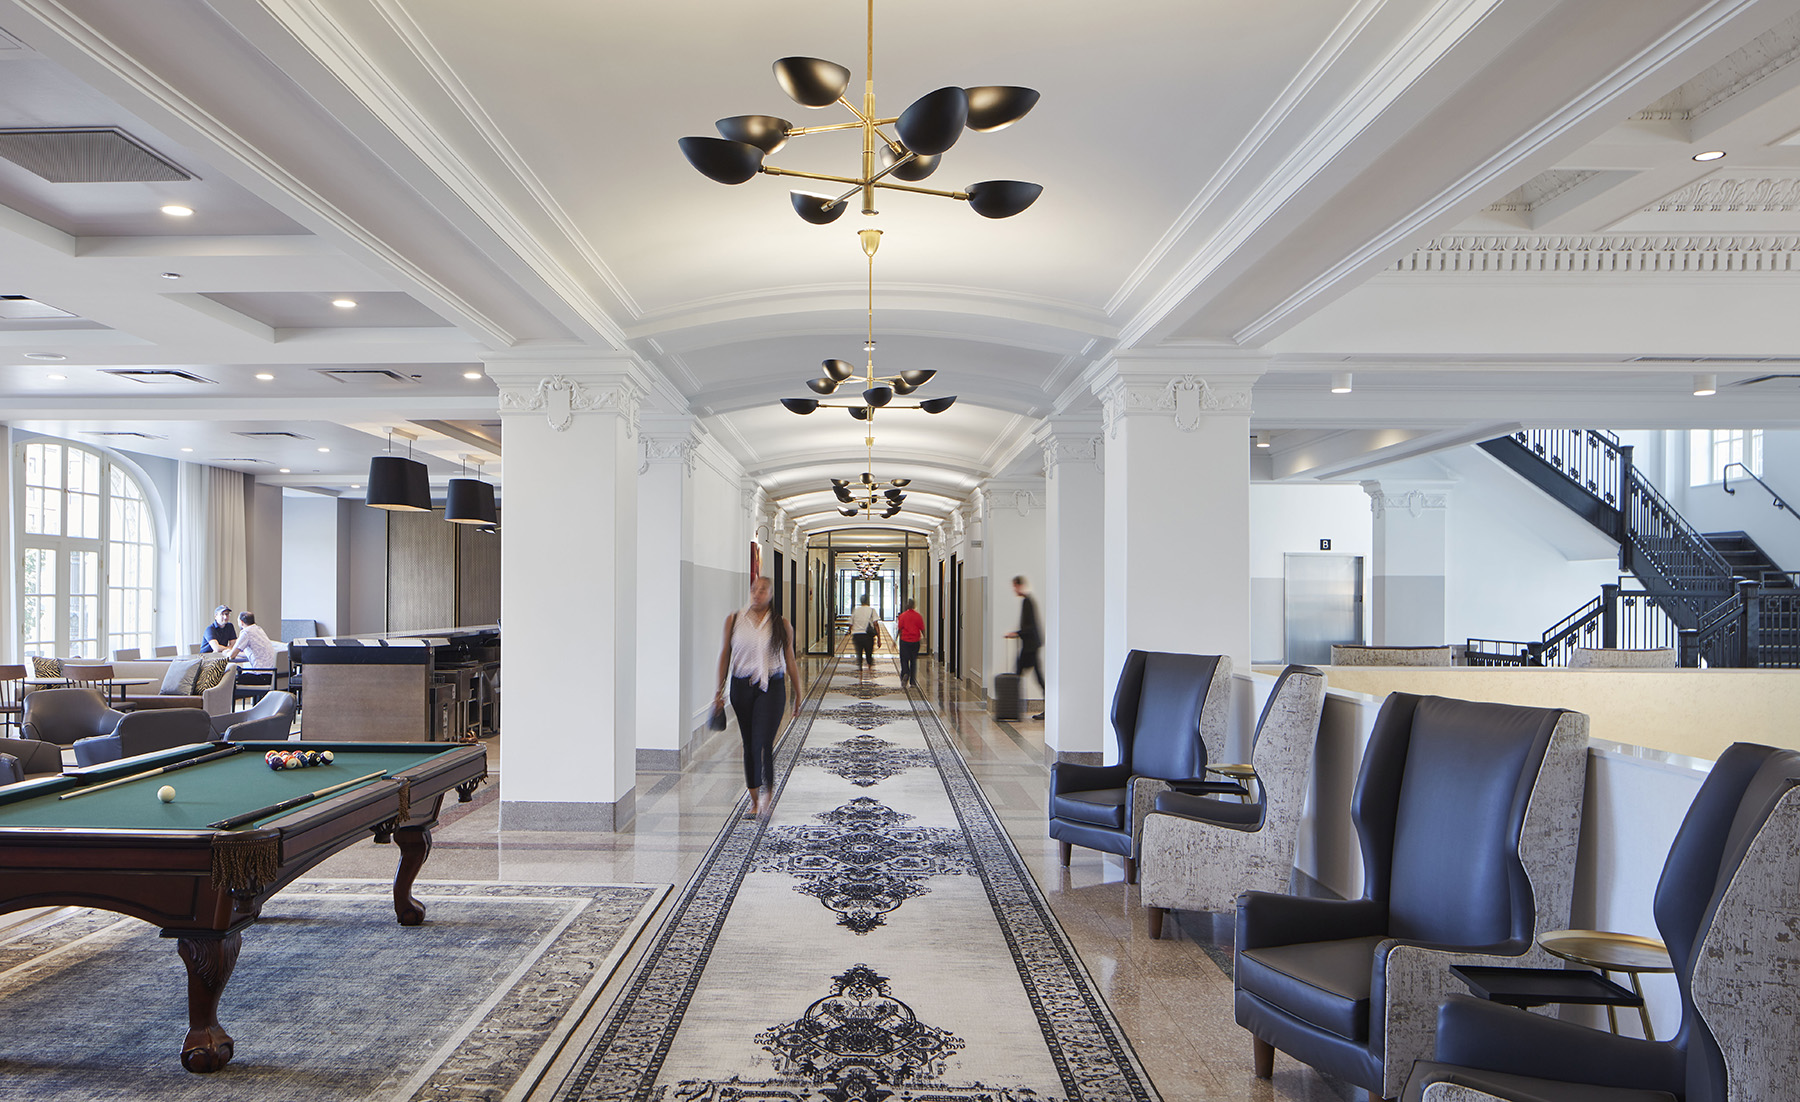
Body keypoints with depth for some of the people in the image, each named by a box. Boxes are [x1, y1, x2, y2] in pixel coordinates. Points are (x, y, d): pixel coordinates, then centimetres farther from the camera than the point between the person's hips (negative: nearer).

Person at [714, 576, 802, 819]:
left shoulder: (780, 624, 1)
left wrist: (798, 694, 9)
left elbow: (790, 661, 7)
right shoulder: (734, 620, 4)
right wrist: (720, 690, 9)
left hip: (771, 686, -2)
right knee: (748, 745, 8)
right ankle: (754, 799, 19)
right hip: (741, 686, 2)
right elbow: (725, 655, 10)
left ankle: (768, 790, 8)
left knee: (762, 743, -14)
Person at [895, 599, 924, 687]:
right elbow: (922, 629, 0)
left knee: (904, 659, 8)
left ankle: (905, 673, -19)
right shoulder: (918, 616, -1)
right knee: (914, 661, 9)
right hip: (915, 641, 1)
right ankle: (913, 681, 8)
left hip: (904, 640, -1)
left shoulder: (902, 616, -4)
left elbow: (899, 629, -4)